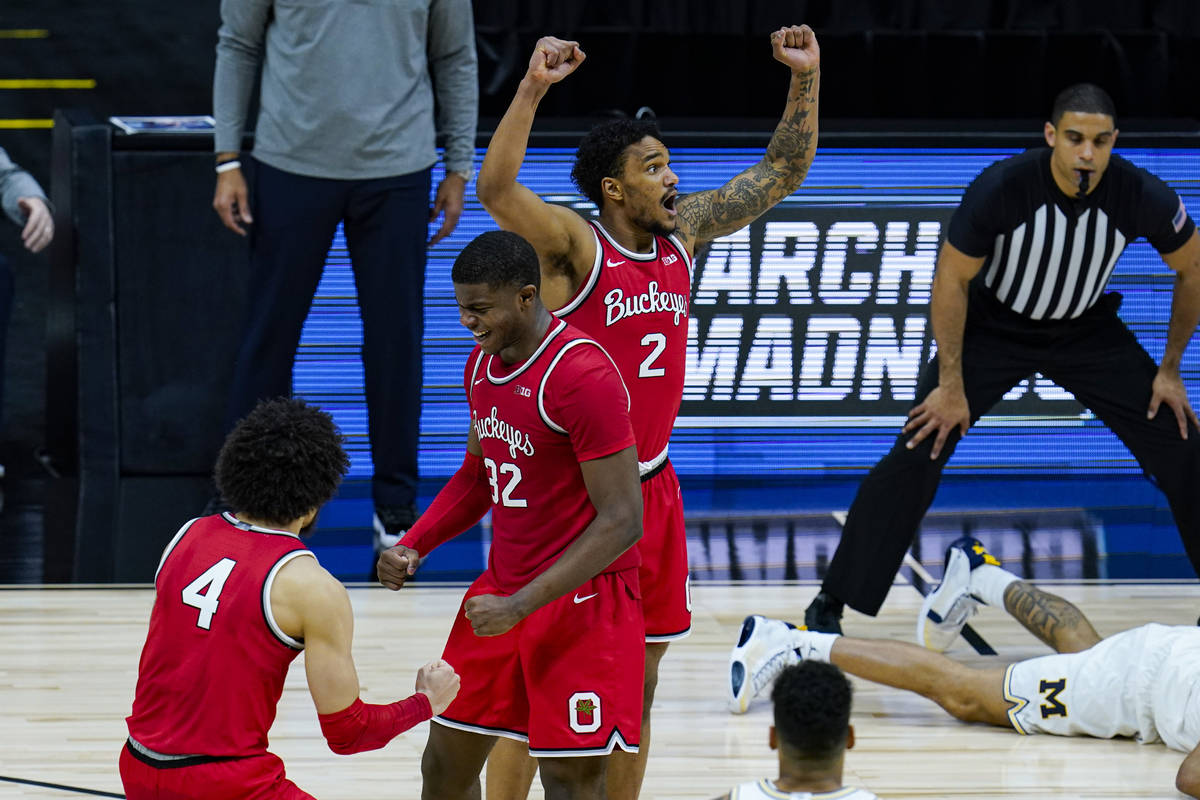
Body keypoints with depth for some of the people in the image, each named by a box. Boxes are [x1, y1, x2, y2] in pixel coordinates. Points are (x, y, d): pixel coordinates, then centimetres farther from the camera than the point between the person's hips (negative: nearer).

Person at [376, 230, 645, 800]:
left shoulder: (582, 375, -22)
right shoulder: (483, 363, 6)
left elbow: (621, 522, -23)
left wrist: (521, 604, -25)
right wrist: (413, 546, 5)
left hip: (580, 603, -8)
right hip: (503, 588, 8)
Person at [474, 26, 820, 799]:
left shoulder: (684, 231, 5)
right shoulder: (574, 243, -13)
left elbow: (781, 174, 14)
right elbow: (496, 191, -31)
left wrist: (805, 79, 2)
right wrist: (533, 89, -41)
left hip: (651, 486, 7)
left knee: (637, 684, 13)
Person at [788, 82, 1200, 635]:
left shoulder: (1143, 197, -25)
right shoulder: (1001, 188, -31)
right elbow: (951, 279, -17)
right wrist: (952, 386, -16)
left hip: (1086, 331, 2)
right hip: (995, 326, -2)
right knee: (917, 453, -15)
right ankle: (832, 604, -7)